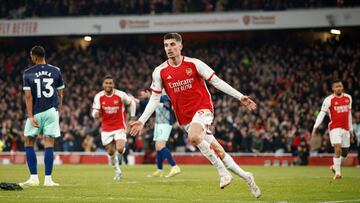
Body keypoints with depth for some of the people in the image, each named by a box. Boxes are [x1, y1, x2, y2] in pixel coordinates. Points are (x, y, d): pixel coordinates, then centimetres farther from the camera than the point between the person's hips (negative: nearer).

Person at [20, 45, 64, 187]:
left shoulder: (28, 73, -3)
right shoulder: (56, 71, 4)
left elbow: (28, 96, -8)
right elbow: (60, 94, 8)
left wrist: (30, 116, -10)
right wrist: (59, 110, 21)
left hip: (36, 112, -2)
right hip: (51, 111, 2)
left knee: (29, 144, 10)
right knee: (49, 145, 1)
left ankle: (34, 178, 4)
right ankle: (48, 179, -1)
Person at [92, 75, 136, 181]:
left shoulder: (120, 95, -11)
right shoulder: (99, 97, -7)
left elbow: (132, 103, 5)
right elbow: (95, 113, -7)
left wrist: (132, 118, 5)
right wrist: (96, 114, -32)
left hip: (119, 127, -2)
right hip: (106, 129, 2)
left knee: (120, 149, -21)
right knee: (110, 152, 6)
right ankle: (117, 171, 27)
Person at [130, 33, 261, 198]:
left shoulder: (194, 64, -6)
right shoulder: (160, 71, 1)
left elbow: (216, 82, -3)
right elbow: (155, 98, 7)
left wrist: (240, 97, -8)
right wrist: (141, 121, -1)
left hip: (203, 108, -4)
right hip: (185, 118, 4)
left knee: (194, 138, -33)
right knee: (215, 151, 4)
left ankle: (222, 171, -18)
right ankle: (245, 176, 19)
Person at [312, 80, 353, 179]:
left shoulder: (348, 98, 9)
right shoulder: (329, 100, -6)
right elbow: (322, 114, -9)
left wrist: (351, 129, 20)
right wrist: (315, 127, -19)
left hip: (345, 129, 5)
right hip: (335, 128, -5)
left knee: (345, 153, 10)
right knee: (338, 150, -17)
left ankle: (335, 166, 35)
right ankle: (337, 172, -8)